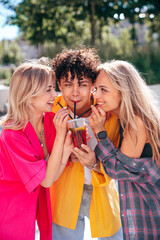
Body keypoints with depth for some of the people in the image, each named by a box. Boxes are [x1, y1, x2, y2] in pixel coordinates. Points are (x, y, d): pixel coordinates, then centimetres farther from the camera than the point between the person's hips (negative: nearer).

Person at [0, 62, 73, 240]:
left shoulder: (52, 120, -9)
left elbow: (54, 175, -11)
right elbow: (47, 180, -25)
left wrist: (68, 145, -27)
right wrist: (59, 135, -29)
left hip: (35, 207, 6)